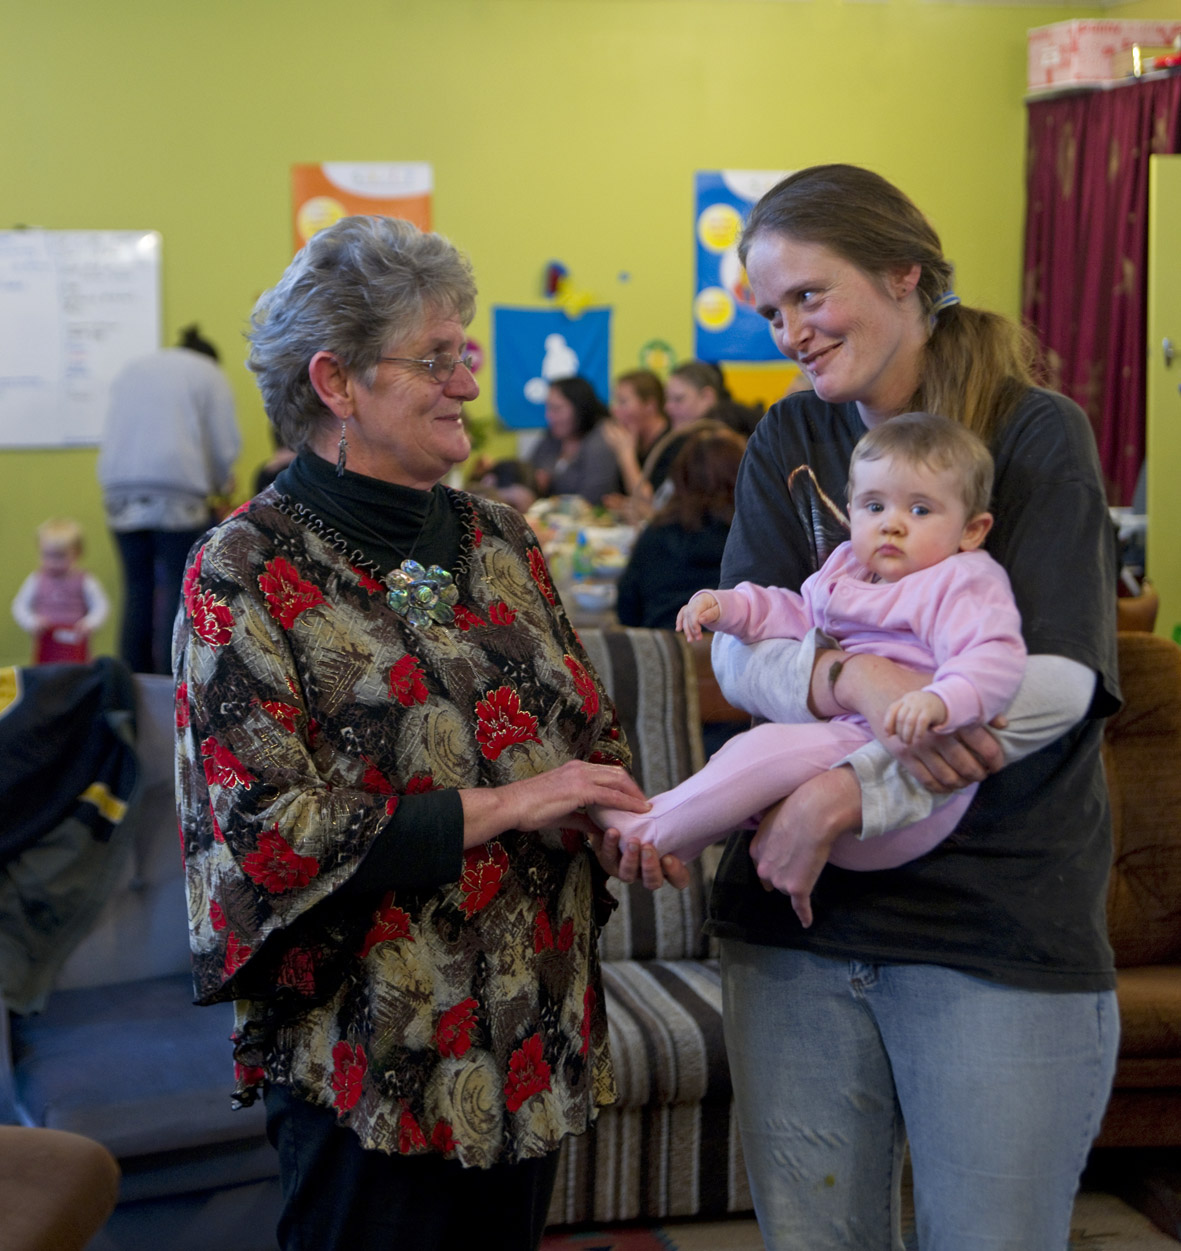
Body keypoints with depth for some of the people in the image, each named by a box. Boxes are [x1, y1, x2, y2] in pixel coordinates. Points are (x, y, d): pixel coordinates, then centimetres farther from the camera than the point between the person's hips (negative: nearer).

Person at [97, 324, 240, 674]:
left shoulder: (129, 370, 26)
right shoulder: (209, 375, 12)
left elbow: (111, 435, 21)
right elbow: (225, 445, 4)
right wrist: (221, 484, 22)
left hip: (121, 490, 4)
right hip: (177, 489, -4)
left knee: (137, 592, 8)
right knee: (179, 593, -2)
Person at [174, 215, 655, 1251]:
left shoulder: (497, 539, 7)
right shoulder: (246, 573, -11)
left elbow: (590, 724, 16)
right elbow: (266, 833, -18)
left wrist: (618, 814, -6)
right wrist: (497, 808, -20)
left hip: (537, 1040, 6)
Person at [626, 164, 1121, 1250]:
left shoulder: (1037, 435, -3)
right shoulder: (789, 442, 9)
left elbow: (1062, 679, -13)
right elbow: (738, 650, -2)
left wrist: (851, 790, -22)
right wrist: (857, 680, -25)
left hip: (999, 928, -3)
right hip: (799, 915, 4)